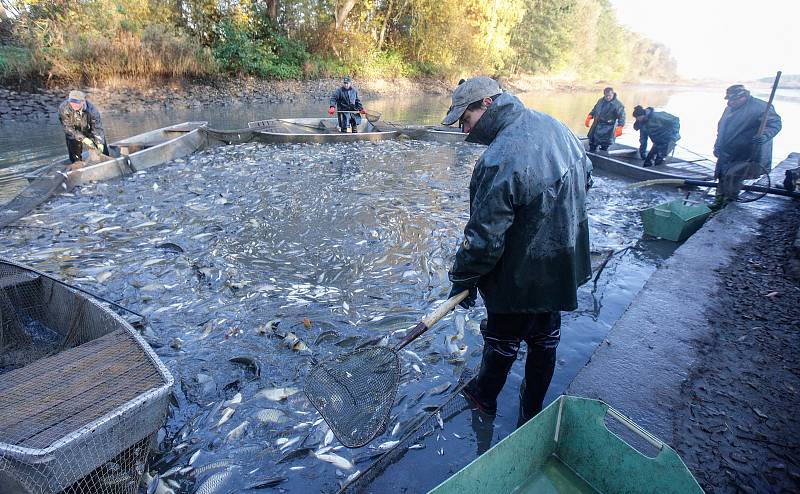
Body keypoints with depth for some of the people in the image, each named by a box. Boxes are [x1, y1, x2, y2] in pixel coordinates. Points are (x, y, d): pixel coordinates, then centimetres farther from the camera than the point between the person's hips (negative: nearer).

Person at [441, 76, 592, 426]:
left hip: (520, 277, -8)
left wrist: (463, 279, -12)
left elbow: (484, 237, -27)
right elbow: (585, 178, 15)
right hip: (564, 265, 8)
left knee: (501, 342, 17)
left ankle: (485, 397, 44)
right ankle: (532, 411, 44)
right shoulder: (556, 127, -1)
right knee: (545, 339, 23)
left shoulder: (500, 161, -30)